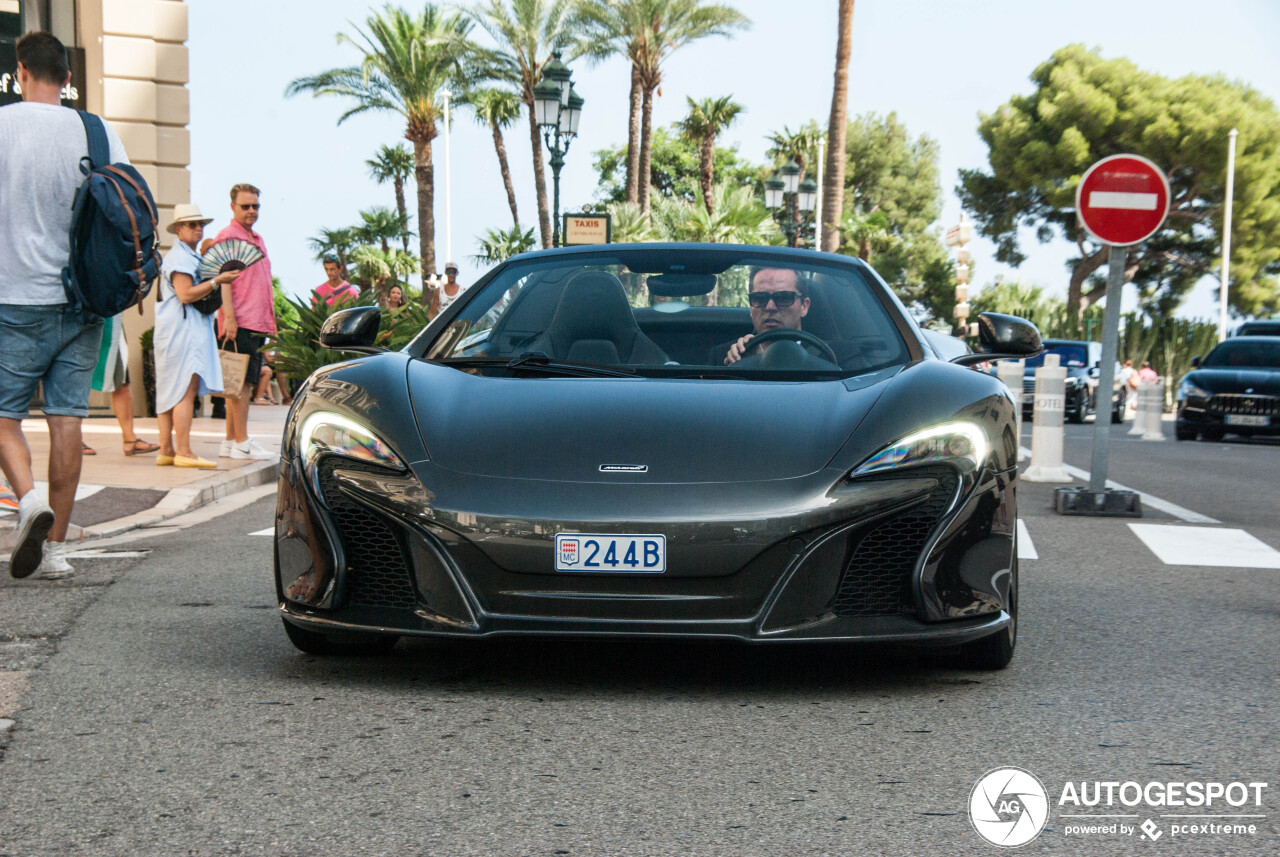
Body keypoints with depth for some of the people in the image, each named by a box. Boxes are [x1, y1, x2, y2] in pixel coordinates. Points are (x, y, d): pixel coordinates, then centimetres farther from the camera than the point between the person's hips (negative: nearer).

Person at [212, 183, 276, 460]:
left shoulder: (257, 239, 21)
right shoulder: (227, 237, -6)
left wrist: (271, 320, 21)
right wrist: (229, 317, -22)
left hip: (258, 323, 9)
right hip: (240, 323, -9)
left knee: (245, 383, 10)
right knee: (242, 382, -8)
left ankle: (230, 442, 14)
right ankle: (241, 443, -7)